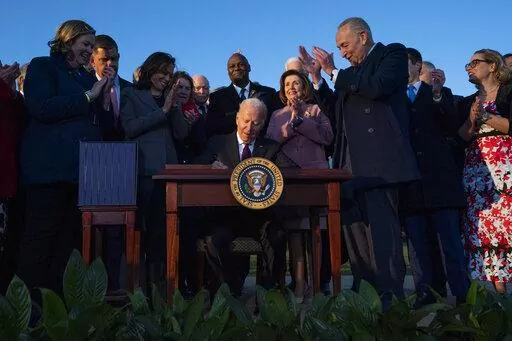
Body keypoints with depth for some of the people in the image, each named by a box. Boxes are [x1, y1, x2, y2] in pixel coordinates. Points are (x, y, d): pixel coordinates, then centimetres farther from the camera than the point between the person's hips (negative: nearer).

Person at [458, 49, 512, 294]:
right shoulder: (467, 103, 21)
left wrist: (486, 117, -5)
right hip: (477, 170, 4)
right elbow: (460, 139, 11)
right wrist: (472, 120, -5)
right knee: (482, 227, -4)